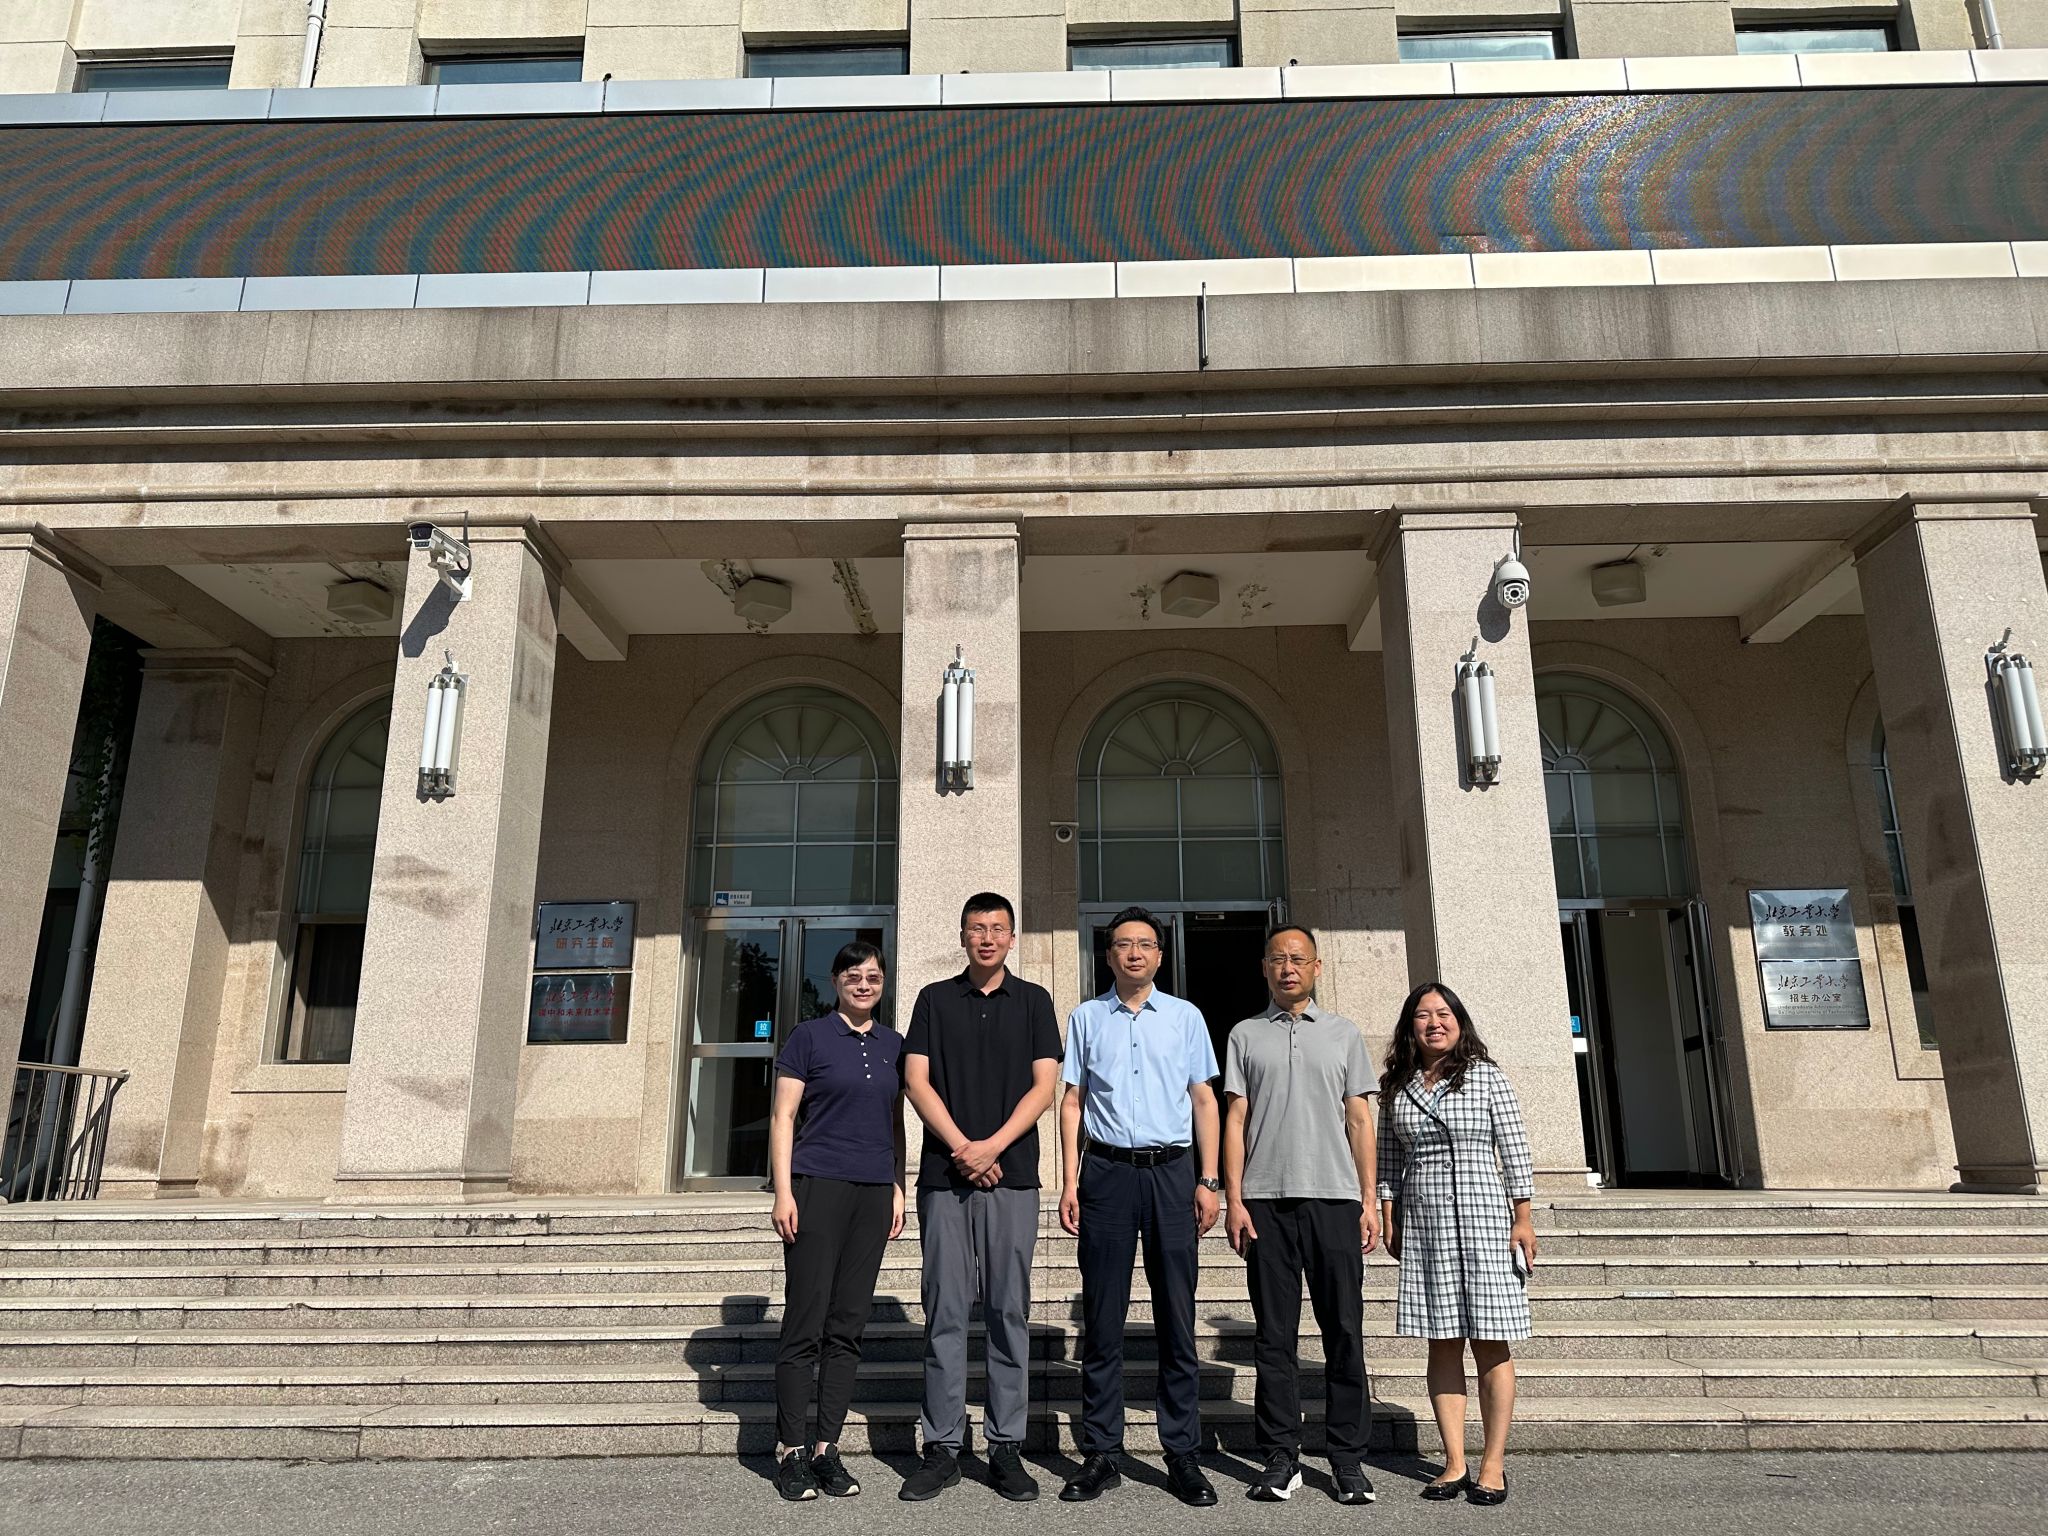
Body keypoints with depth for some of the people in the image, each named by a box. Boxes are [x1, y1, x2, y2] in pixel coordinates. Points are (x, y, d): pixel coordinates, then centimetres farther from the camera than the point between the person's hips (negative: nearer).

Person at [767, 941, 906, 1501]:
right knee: (806, 1323, -2)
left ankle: (827, 1449, 15)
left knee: (848, 1326, 7)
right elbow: (782, 1118, -2)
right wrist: (783, 1192, -9)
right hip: (818, 1186, -4)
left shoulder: (893, 1044, 12)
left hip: (874, 1192, 4)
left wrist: (898, 1188, 10)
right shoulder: (809, 1037, 0)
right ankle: (791, 1450, 8)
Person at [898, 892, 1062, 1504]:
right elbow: (916, 1080, 2)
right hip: (944, 1177, 0)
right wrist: (961, 1147, -9)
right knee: (944, 1313, 3)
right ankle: (942, 1448, 11)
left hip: (1012, 1177, 0)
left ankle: (1007, 1447, 12)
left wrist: (991, 1146, -10)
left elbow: (1043, 1086, 1)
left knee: (1009, 1312, 3)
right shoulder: (934, 1000, 10)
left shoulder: (1033, 1001, 9)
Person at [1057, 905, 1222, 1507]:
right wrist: (1070, 1182, 1)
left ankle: (1182, 1456, 11)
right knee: (1102, 1317, 4)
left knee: (1176, 1316, 2)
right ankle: (1102, 1454, 12)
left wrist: (1208, 1181, 1)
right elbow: (1072, 1101, 9)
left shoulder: (1185, 1016, 9)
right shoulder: (1086, 1018, 9)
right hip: (1107, 1170, 0)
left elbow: (1204, 1100, 9)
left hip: (1171, 1170, 0)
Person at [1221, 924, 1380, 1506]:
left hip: (1334, 1197, 0)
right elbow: (1235, 1119, 7)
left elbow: (1359, 1120, 10)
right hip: (1266, 1200, 0)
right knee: (1274, 1333, 4)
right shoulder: (1245, 1036, 11)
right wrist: (1234, 1199, -2)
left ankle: (1348, 1457, 12)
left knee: (1344, 1330, 2)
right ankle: (1281, 1456, 12)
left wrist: (1369, 1200, 3)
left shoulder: (1343, 1033, 12)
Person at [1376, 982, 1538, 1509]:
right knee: (1443, 1345, 6)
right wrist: (1389, 1220, 8)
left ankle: (1494, 1464, 9)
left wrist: (1523, 1218, -5)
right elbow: (1388, 1158, 12)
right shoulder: (1396, 1086, 8)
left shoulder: (1486, 1076, -1)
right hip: (1421, 1223, 3)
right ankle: (1455, 1463, 13)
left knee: (1490, 1344, 0)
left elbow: (1514, 1149, -2)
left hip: (1483, 1219, -3)